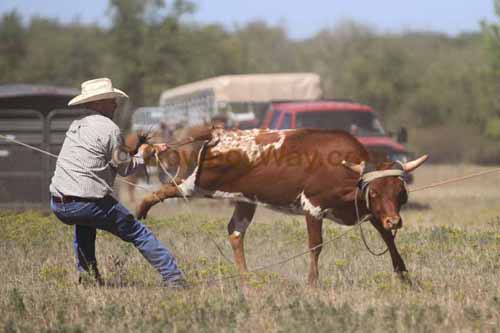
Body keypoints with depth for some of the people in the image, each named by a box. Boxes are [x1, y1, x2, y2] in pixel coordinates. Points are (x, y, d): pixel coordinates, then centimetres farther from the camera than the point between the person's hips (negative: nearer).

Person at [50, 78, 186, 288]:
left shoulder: (76, 126, 18)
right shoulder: (109, 129, -7)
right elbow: (125, 168, 0)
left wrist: (150, 149, 26)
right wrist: (142, 154, 20)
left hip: (58, 205, 7)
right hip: (88, 204, -7)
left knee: (83, 223, 40)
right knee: (138, 233, 3)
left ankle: (87, 274, 31)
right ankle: (174, 279, 1)